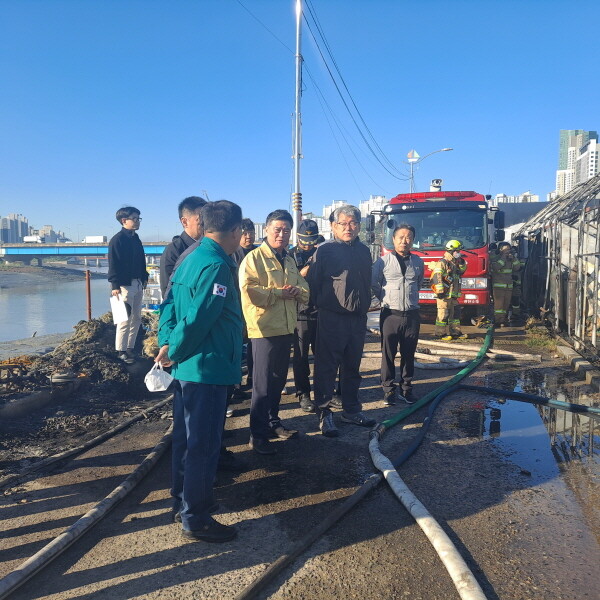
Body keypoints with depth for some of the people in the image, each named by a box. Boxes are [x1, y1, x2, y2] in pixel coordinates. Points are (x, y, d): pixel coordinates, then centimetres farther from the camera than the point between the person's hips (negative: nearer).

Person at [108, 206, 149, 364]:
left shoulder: (136, 239, 15)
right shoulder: (117, 240, -9)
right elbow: (113, 264, -13)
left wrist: (144, 278, 16)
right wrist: (115, 285, -17)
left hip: (138, 283, 8)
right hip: (125, 284, -8)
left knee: (136, 318, 11)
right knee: (125, 319, -6)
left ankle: (130, 348, 21)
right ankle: (121, 351, 2)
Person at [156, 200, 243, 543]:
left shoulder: (192, 257, 9)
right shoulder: (216, 266, -21)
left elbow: (170, 302, 9)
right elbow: (197, 318, -25)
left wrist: (168, 343, 2)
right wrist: (174, 352, -11)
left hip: (187, 366, 10)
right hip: (208, 368, -10)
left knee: (187, 437, 20)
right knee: (204, 445, 3)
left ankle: (184, 501, 37)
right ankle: (196, 519, 17)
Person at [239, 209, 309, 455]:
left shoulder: (289, 260, 17)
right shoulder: (254, 258, -8)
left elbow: (304, 290, 20)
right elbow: (248, 292, -20)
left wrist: (298, 291, -4)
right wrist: (279, 292, -17)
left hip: (286, 328, 8)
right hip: (264, 329, -8)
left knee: (278, 380, 17)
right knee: (263, 384, -2)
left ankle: (273, 422, 33)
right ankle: (258, 435, 7)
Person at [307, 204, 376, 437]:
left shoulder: (364, 251, 11)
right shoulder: (324, 251, -7)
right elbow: (313, 283, -7)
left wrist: (365, 306, 15)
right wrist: (322, 306, 0)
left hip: (358, 319, 6)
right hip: (331, 319, -6)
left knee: (352, 367, 15)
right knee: (327, 368, 1)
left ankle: (351, 409, 28)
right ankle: (324, 414, 10)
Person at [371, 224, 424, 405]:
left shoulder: (418, 262, 9)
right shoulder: (383, 261, -3)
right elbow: (374, 284, 5)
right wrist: (386, 299, 6)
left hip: (412, 315, 3)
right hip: (390, 314, -3)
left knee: (408, 354, 10)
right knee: (388, 354, 3)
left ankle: (406, 389, 22)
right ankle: (389, 390, 15)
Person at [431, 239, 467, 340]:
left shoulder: (455, 263, 19)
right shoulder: (443, 262, -11)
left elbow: (461, 271, 32)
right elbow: (436, 277, -19)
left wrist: (462, 263, 12)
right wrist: (440, 291, -24)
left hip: (453, 295, 10)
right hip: (444, 295, -10)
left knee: (455, 313, 13)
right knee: (443, 314, -7)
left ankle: (455, 332, 21)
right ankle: (440, 333, -1)